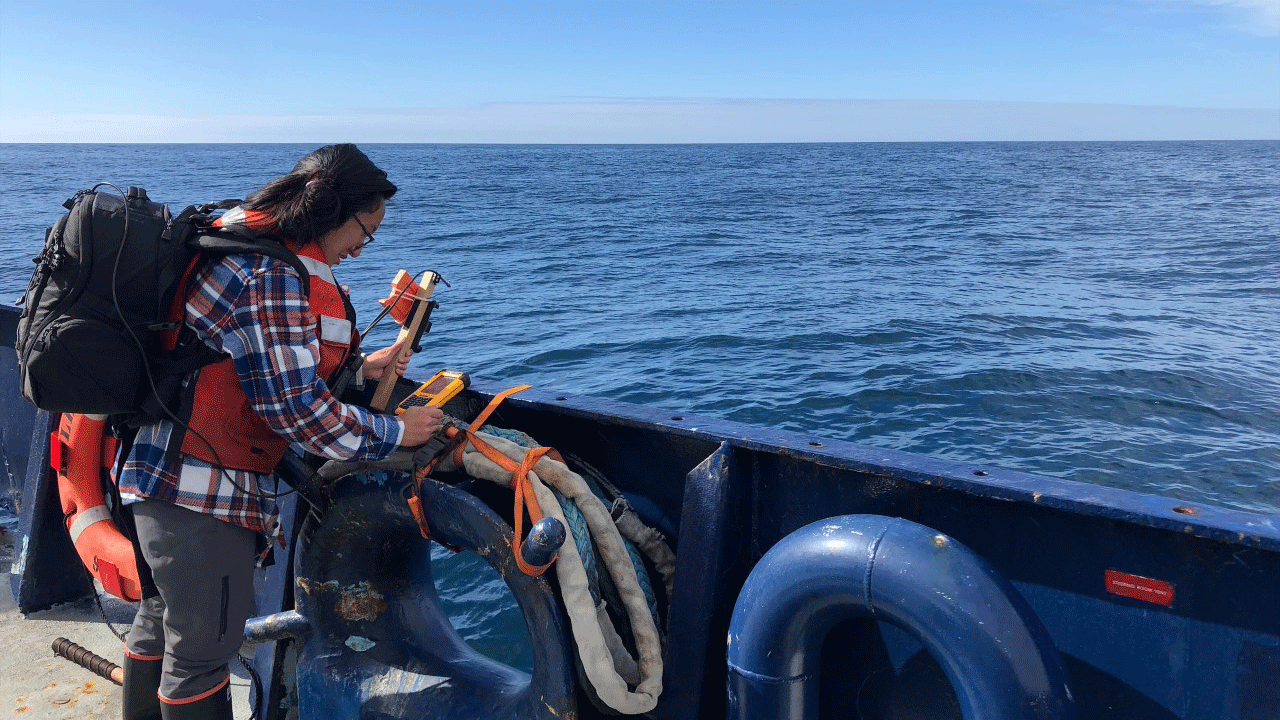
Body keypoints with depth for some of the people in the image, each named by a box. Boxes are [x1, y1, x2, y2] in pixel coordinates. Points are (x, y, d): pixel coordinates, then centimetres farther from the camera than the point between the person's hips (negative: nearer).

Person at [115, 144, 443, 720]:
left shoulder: (249, 245, 11)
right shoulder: (272, 277, -23)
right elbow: (293, 407, -24)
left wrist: (357, 369, 15)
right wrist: (393, 431, -13)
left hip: (166, 473, 11)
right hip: (200, 485, -11)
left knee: (162, 620, 26)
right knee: (204, 646, 3)